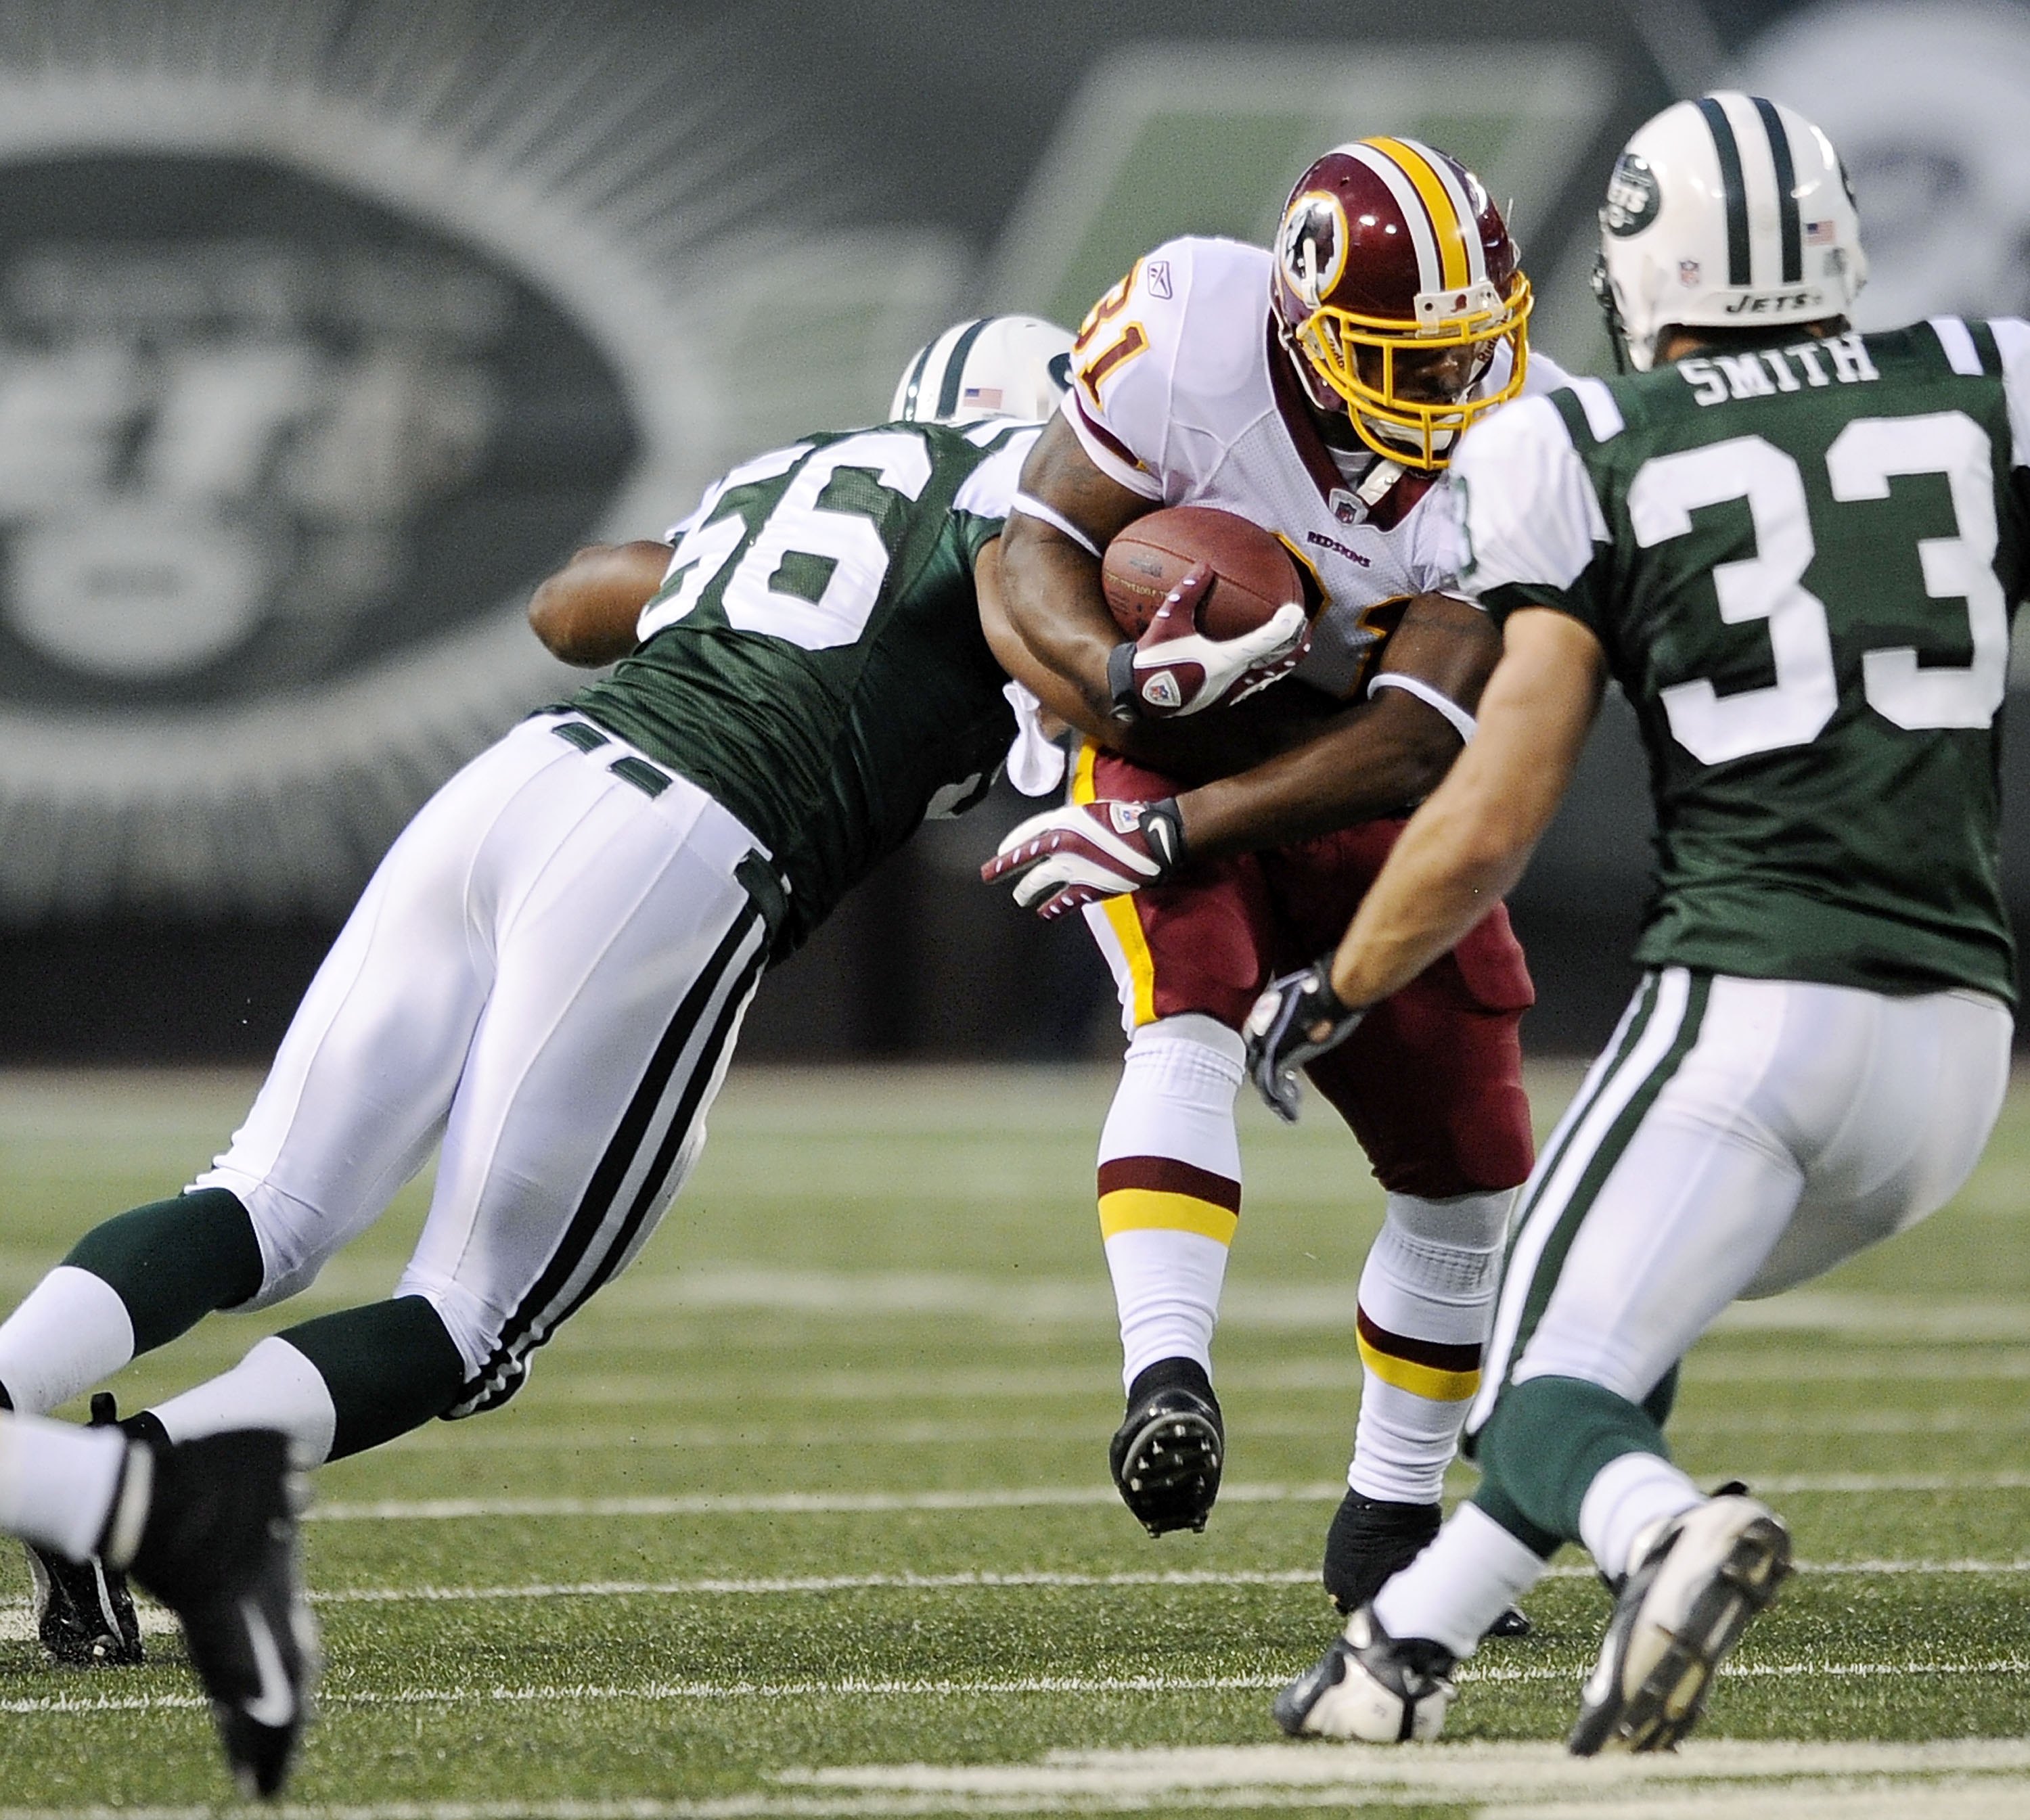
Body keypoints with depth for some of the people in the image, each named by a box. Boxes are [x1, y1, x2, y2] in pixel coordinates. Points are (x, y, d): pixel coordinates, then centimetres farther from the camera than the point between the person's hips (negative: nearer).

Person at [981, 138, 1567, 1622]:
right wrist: (1117, 674, -42)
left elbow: (1412, 746, -26)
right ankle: (1169, 1380, -47)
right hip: (1163, 758, -3)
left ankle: (1389, 1524, 22)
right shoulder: (1189, 330, -26)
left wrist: (1177, 828, -33)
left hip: (1349, 793, 3)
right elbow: (1036, 551, -20)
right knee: (1190, 1022, -32)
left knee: (1470, 1159, 4)